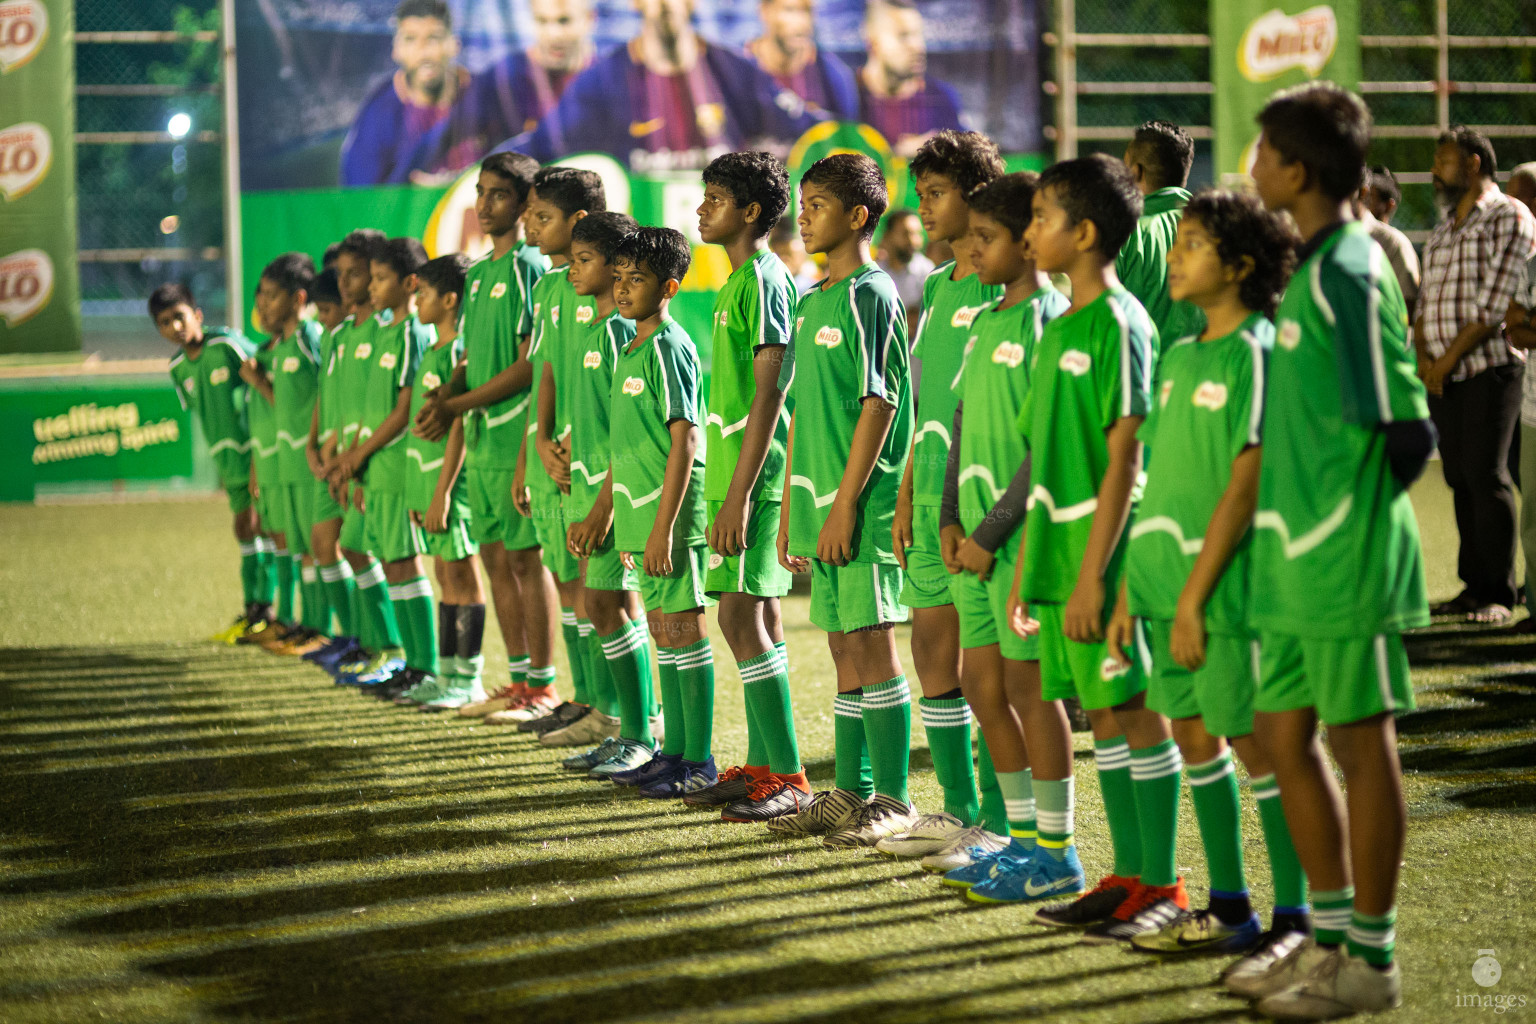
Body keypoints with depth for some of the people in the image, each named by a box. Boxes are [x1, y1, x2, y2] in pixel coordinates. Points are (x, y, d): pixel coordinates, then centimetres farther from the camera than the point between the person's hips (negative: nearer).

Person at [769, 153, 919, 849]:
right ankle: (850, 792, 18)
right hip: (820, 504, 8)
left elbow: (878, 405, -15)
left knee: (871, 644, -6)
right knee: (843, 646, 11)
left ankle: (893, 800, -1)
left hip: (861, 504, -8)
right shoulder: (812, 303, 16)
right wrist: (791, 507, 18)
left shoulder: (871, 295, -9)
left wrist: (846, 504, -17)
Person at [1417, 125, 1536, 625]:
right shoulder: (1442, 231, 20)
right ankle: (1474, 586, 11)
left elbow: (1495, 305, -13)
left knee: (1485, 475, -10)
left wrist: (1450, 359, -14)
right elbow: (1425, 301, 17)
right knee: (1460, 478, 6)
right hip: (1442, 374, 7)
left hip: (1489, 366, -7)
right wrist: (1423, 355, -2)